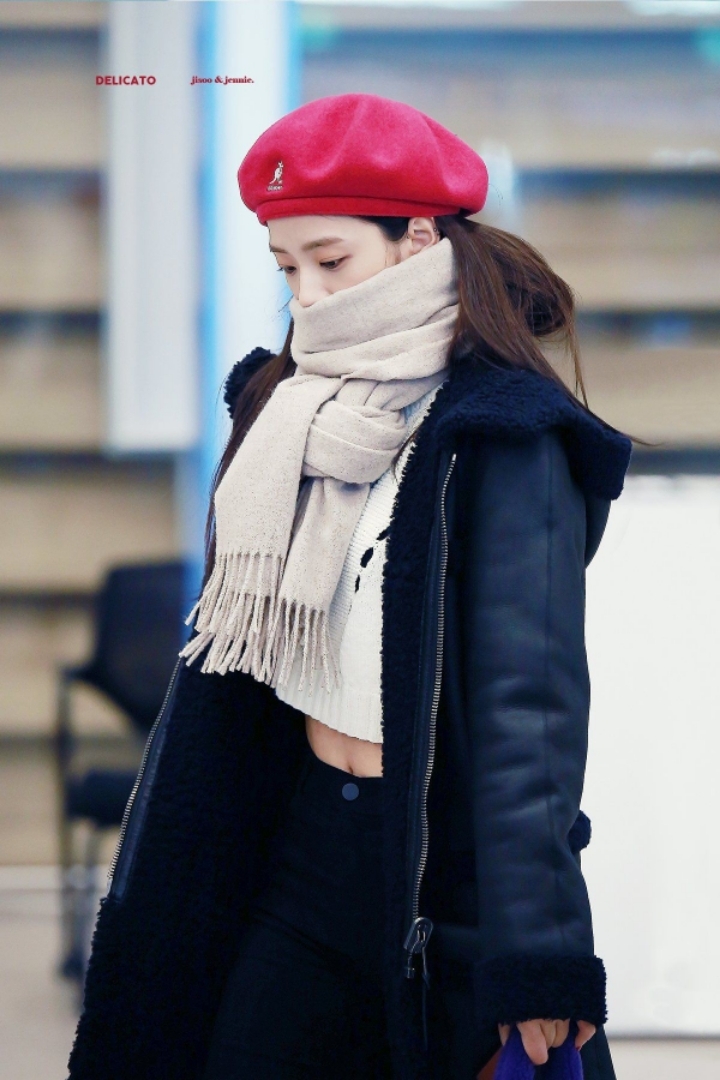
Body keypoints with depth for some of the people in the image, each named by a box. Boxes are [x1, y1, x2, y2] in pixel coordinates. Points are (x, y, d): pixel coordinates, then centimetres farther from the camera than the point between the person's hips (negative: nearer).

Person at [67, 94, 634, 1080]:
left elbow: (531, 701, -18)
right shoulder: (290, 407, 9)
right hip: (301, 841, 7)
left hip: (440, 868, -7)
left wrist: (537, 960, -22)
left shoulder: (503, 442, -13)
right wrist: (160, 877, 15)